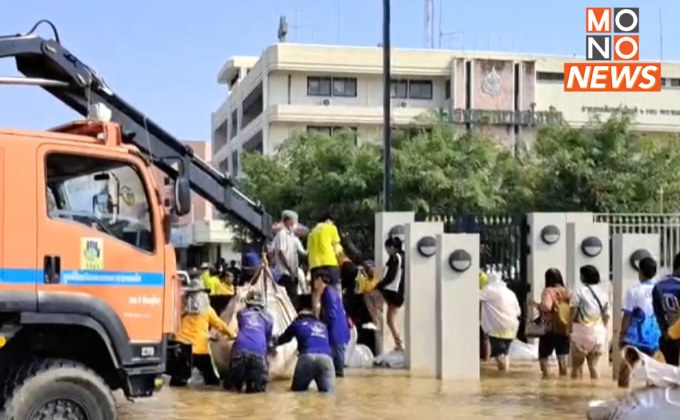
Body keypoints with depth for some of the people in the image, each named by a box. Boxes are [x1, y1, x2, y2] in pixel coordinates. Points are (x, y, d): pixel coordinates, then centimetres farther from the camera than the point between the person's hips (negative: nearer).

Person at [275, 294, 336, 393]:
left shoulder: (297, 323, 24)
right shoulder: (322, 325, 34)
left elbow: (283, 339, 41)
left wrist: (275, 341, 67)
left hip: (308, 356, -2)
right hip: (326, 358, 2)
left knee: (298, 391, 9)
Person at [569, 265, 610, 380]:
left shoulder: (580, 292, -7)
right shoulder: (604, 293, 9)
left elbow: (573, 313, -9)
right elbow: (607, 315, 10)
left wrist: (569, 329, -1)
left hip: (582, 330, -5)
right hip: (599, 331, 5)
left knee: (577, 365, 4)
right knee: (594, 365, 7)